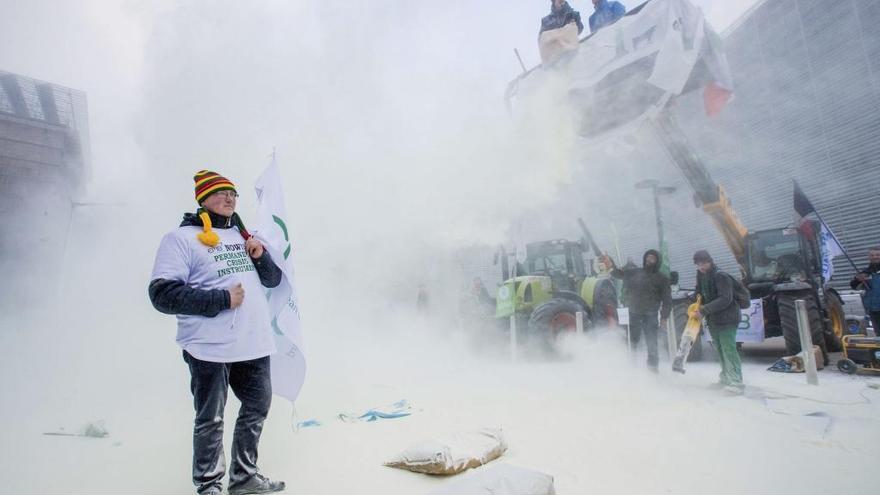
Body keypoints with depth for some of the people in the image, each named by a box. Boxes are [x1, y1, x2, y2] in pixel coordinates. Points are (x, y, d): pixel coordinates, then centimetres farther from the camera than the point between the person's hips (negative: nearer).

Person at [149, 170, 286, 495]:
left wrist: (261, 257, -2)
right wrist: (220, 299, -18)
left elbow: (273, 279, 19)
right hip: (211, 348, -6)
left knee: (257, 408, 16)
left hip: (254, 344, 7)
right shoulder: (181, 238, -4)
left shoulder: (243, 236, 16)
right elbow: (162, 293, -12)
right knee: (210, 421, 4)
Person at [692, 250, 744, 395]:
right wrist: (696, 306, 1)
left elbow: (725, 299, -25)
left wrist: (705, 310, -28)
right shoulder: (701, 276, 9)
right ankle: (725, 378, 22)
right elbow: (700, 294, 20)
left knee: (728, 349, -11)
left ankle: (736, 382, -10)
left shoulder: (721, 276, -16)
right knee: (720, 350, 13)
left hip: (727, 318, -8)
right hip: (713, 320, 8)